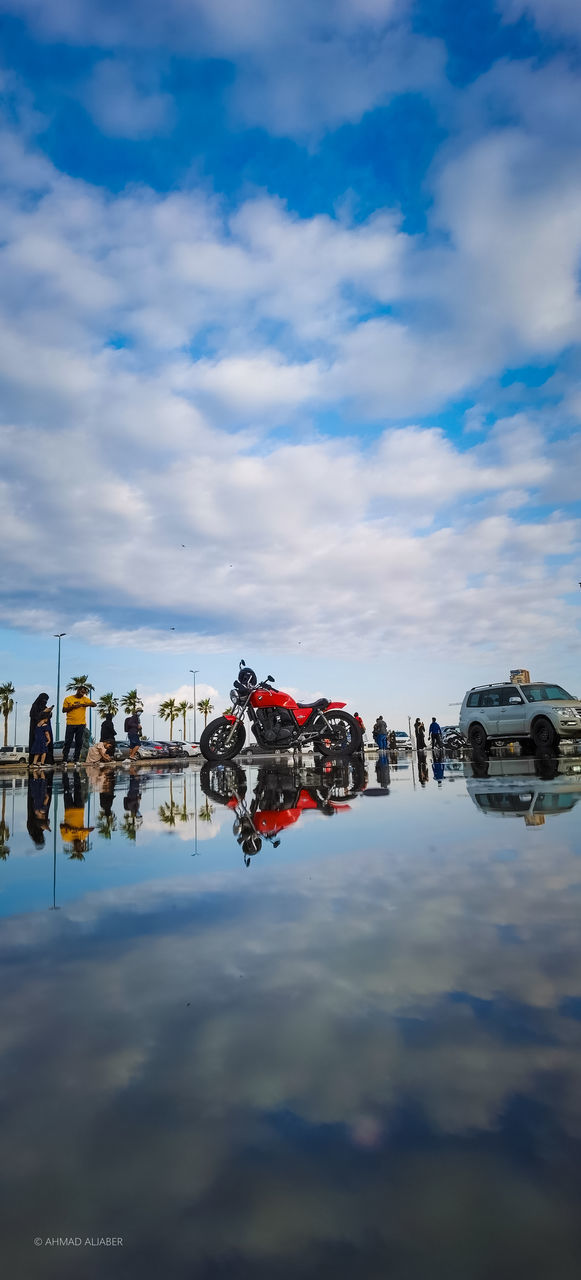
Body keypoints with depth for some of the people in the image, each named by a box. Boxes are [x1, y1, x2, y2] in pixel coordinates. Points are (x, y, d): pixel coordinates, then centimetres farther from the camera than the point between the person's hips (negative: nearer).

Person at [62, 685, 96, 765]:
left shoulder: (85, 699, 9)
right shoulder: (68, 699, 5)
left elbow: (95, 704, 2)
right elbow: (64, 710, 4)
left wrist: (87, 704, -15)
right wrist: (73, 707, -10)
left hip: (81, 724, 2)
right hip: (70, 724, -2)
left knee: (79, 743, 3)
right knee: (68, 742, -3)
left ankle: (76, 760, 9)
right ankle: (65, 760, 0)